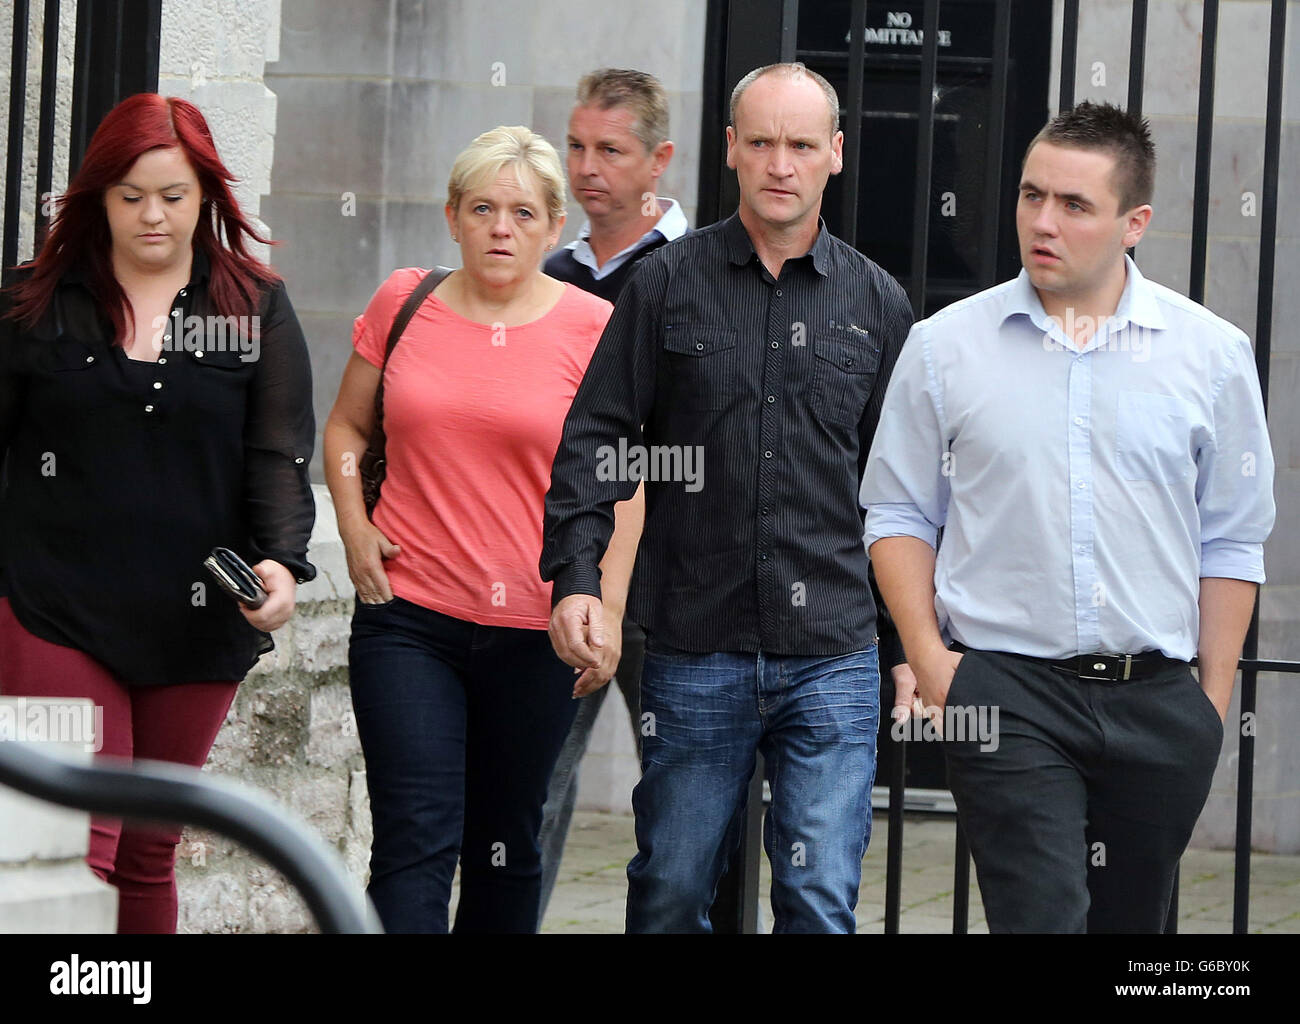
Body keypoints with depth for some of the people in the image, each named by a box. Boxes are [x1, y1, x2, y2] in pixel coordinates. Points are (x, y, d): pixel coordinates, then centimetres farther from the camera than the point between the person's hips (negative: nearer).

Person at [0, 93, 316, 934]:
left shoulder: (257, 307, 6)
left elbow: (280, 454, -1)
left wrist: (282, 560, -18)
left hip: (195, 624, 2)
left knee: (149, 857, 11)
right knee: (76, 854, -11)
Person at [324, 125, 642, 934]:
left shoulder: (593, 328, -1)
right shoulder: (404, 302, 5)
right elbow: (347, 427, 18)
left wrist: (608, 609, -7)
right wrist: (355, 531, 2)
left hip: (534, 630, 0)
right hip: (408, 616, 0)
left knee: (506, 845, 10)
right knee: (416, 841, -9)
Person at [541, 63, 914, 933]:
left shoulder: (878, 303, 8)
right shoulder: (667, 284, 4)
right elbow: (593, 439, 4)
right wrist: (575, 577, -8)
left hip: (833, 656, 0)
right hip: (694, 652, 0)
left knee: (822, 899, -4)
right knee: (670, 892, 7)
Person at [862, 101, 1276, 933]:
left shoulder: (1212, 353, 4)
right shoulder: (947, 347, 3)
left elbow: (1232, 542, 8)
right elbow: (899, 513, 9)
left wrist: (1214, 702, 6)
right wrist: (927, 656, -2)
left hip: (1158, 703, 2)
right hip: (1005, 693, -2)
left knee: (1133, 918, 10)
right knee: (1041, 916, -12)